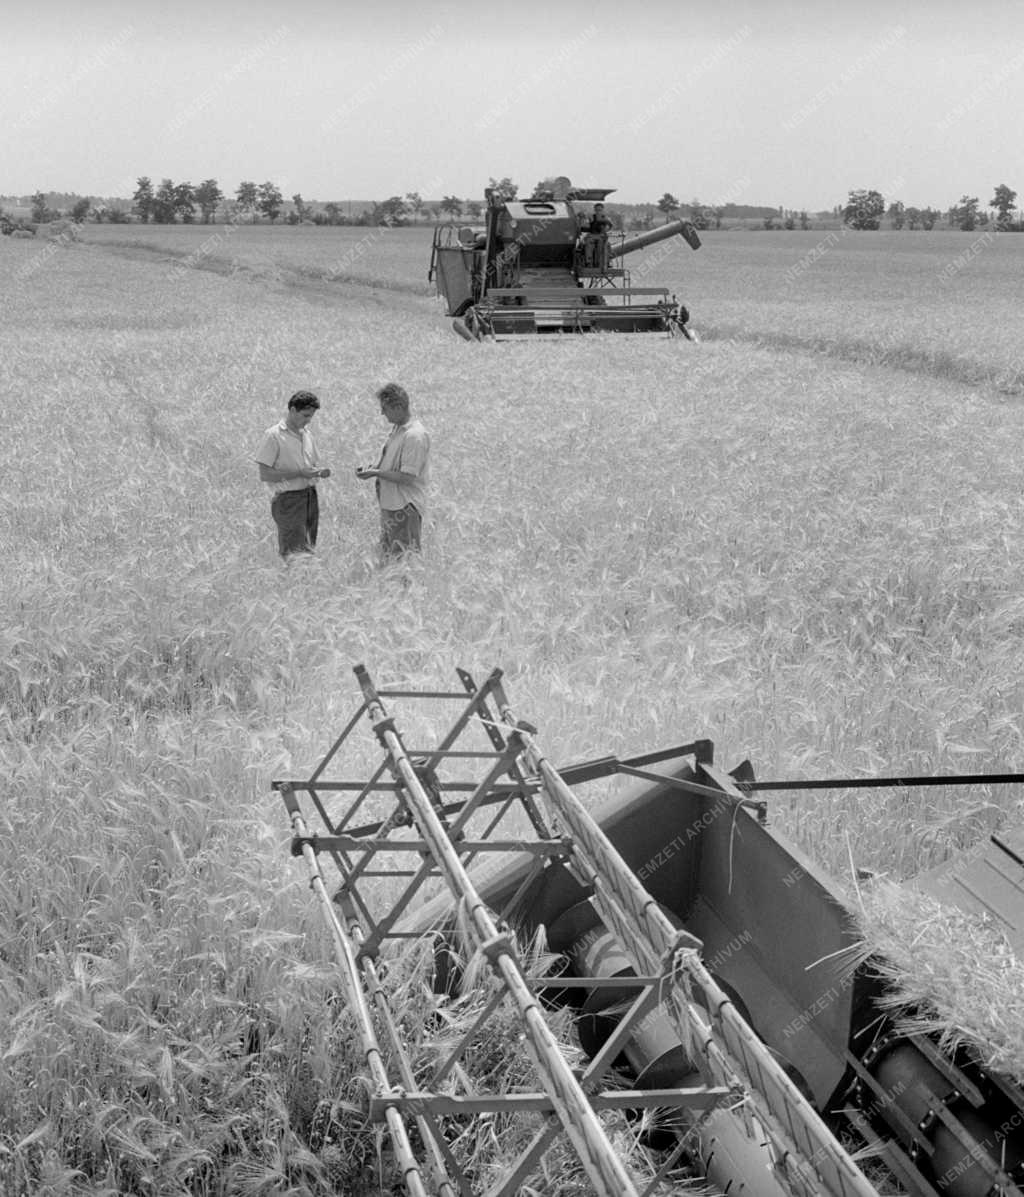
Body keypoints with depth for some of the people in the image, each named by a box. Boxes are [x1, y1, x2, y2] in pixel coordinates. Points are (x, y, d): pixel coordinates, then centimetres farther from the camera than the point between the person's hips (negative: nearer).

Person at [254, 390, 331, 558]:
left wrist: (320, 471, -2)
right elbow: (264, 475, -12)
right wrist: (299, 473, -19)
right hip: (289, 500, -7)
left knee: (309, 549, 7)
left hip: (311, 497, 7)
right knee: (296, 554, -9)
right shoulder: (273, 436, -8)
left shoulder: (307, 435, 13)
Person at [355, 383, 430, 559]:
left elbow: (407, 477, -23)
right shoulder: (397, 429, 10)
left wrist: (375, 473, -17)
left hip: (405, 507, -10)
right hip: (390, 504, 10)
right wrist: (373, 467, 3)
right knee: (387, 555, 16)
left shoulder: (415, 436, -20)